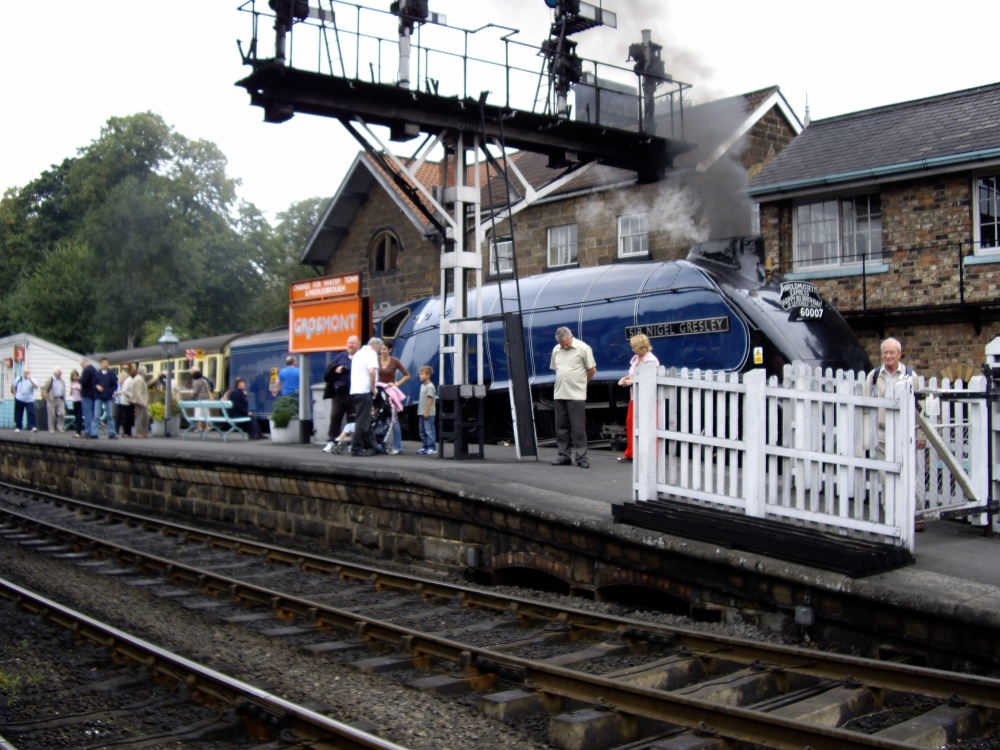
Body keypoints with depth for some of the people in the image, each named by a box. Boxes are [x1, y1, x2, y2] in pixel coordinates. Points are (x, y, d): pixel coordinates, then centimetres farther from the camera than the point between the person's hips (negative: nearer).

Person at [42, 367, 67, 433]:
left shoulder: (62, 381, 12)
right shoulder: (50, 380, -5)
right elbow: (44, 389, -4)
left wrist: (64, 398, 12)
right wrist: (47, 397, -7)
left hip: (60, 400, 4)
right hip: (52, 400, -4)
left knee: (62, 414, -4)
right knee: (52, 415, 0)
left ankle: (60, 428, 7)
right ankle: (51, 429, 8)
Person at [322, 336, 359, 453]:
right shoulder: (340, 356, 15)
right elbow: (327, 373, 9)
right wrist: (335, 369, -12)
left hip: (353, 395, -3)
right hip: (338, 393, 4)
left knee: (352, 419, 2)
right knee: (335, 417, 1)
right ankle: (331, 442, 3)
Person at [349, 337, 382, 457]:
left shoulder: (359, 353, 23)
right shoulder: (371, 353, -6)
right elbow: (372, 371, -21)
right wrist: (373, 388, -11)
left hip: (355, 390, 9)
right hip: (364, 391, -9)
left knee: (365, 420, 13)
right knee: (363, 420, -6)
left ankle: (370, 446, 16)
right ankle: (356, 448, -6)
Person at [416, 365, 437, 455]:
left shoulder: (430, 386, -13)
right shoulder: (422, 385, 15)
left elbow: (430, 399, -17)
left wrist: (427, 411, -19)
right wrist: (421, 411, 16)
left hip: (428, 413, -9)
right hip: (422, 412, 9)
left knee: (429, 430, -7)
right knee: (422, 430, 12)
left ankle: (432, 448, -4)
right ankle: (425, 446, 20)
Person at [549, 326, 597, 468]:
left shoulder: (583, 348, -7)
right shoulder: (556, 350, 9)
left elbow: (592, 369, -2)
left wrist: (581, 383, 9)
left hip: (576, 395, -5)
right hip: (559, 395, 6)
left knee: (578, 428, -4)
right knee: (561, 427, 9)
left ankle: (581, 457, 1)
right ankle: (564, 456, 17)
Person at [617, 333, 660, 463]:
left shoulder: (651, 360, -15)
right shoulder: (636, 358, 11)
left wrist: (632, 382, -19)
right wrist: (627, 378, 4)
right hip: (635, 396, 9)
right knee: (630, 423, 12)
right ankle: (630, 454, 23)